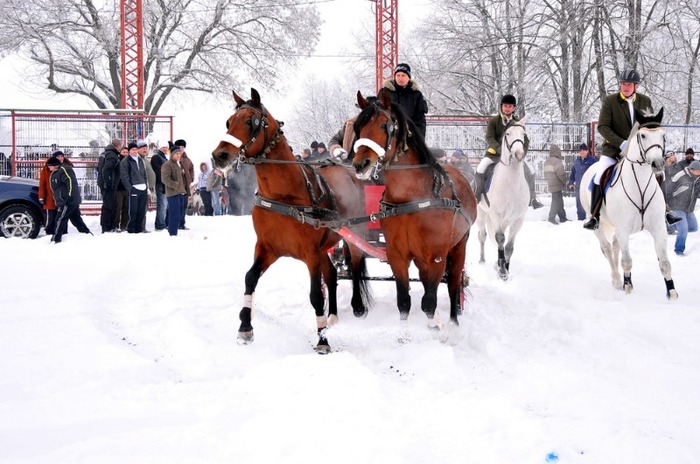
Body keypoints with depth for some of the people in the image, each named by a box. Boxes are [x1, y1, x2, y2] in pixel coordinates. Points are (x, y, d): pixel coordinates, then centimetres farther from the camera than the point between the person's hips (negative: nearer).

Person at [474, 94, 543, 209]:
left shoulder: (518, 122, 1)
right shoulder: (493, 121, -5)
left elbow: (525, 140, 0)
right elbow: (489, 138, -14)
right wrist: (500, 149, -30)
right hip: (495, 152, -2)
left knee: (529, 171, -10)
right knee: (481, 168, -27)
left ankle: (532, 198, 5)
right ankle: (476, 196, -16)